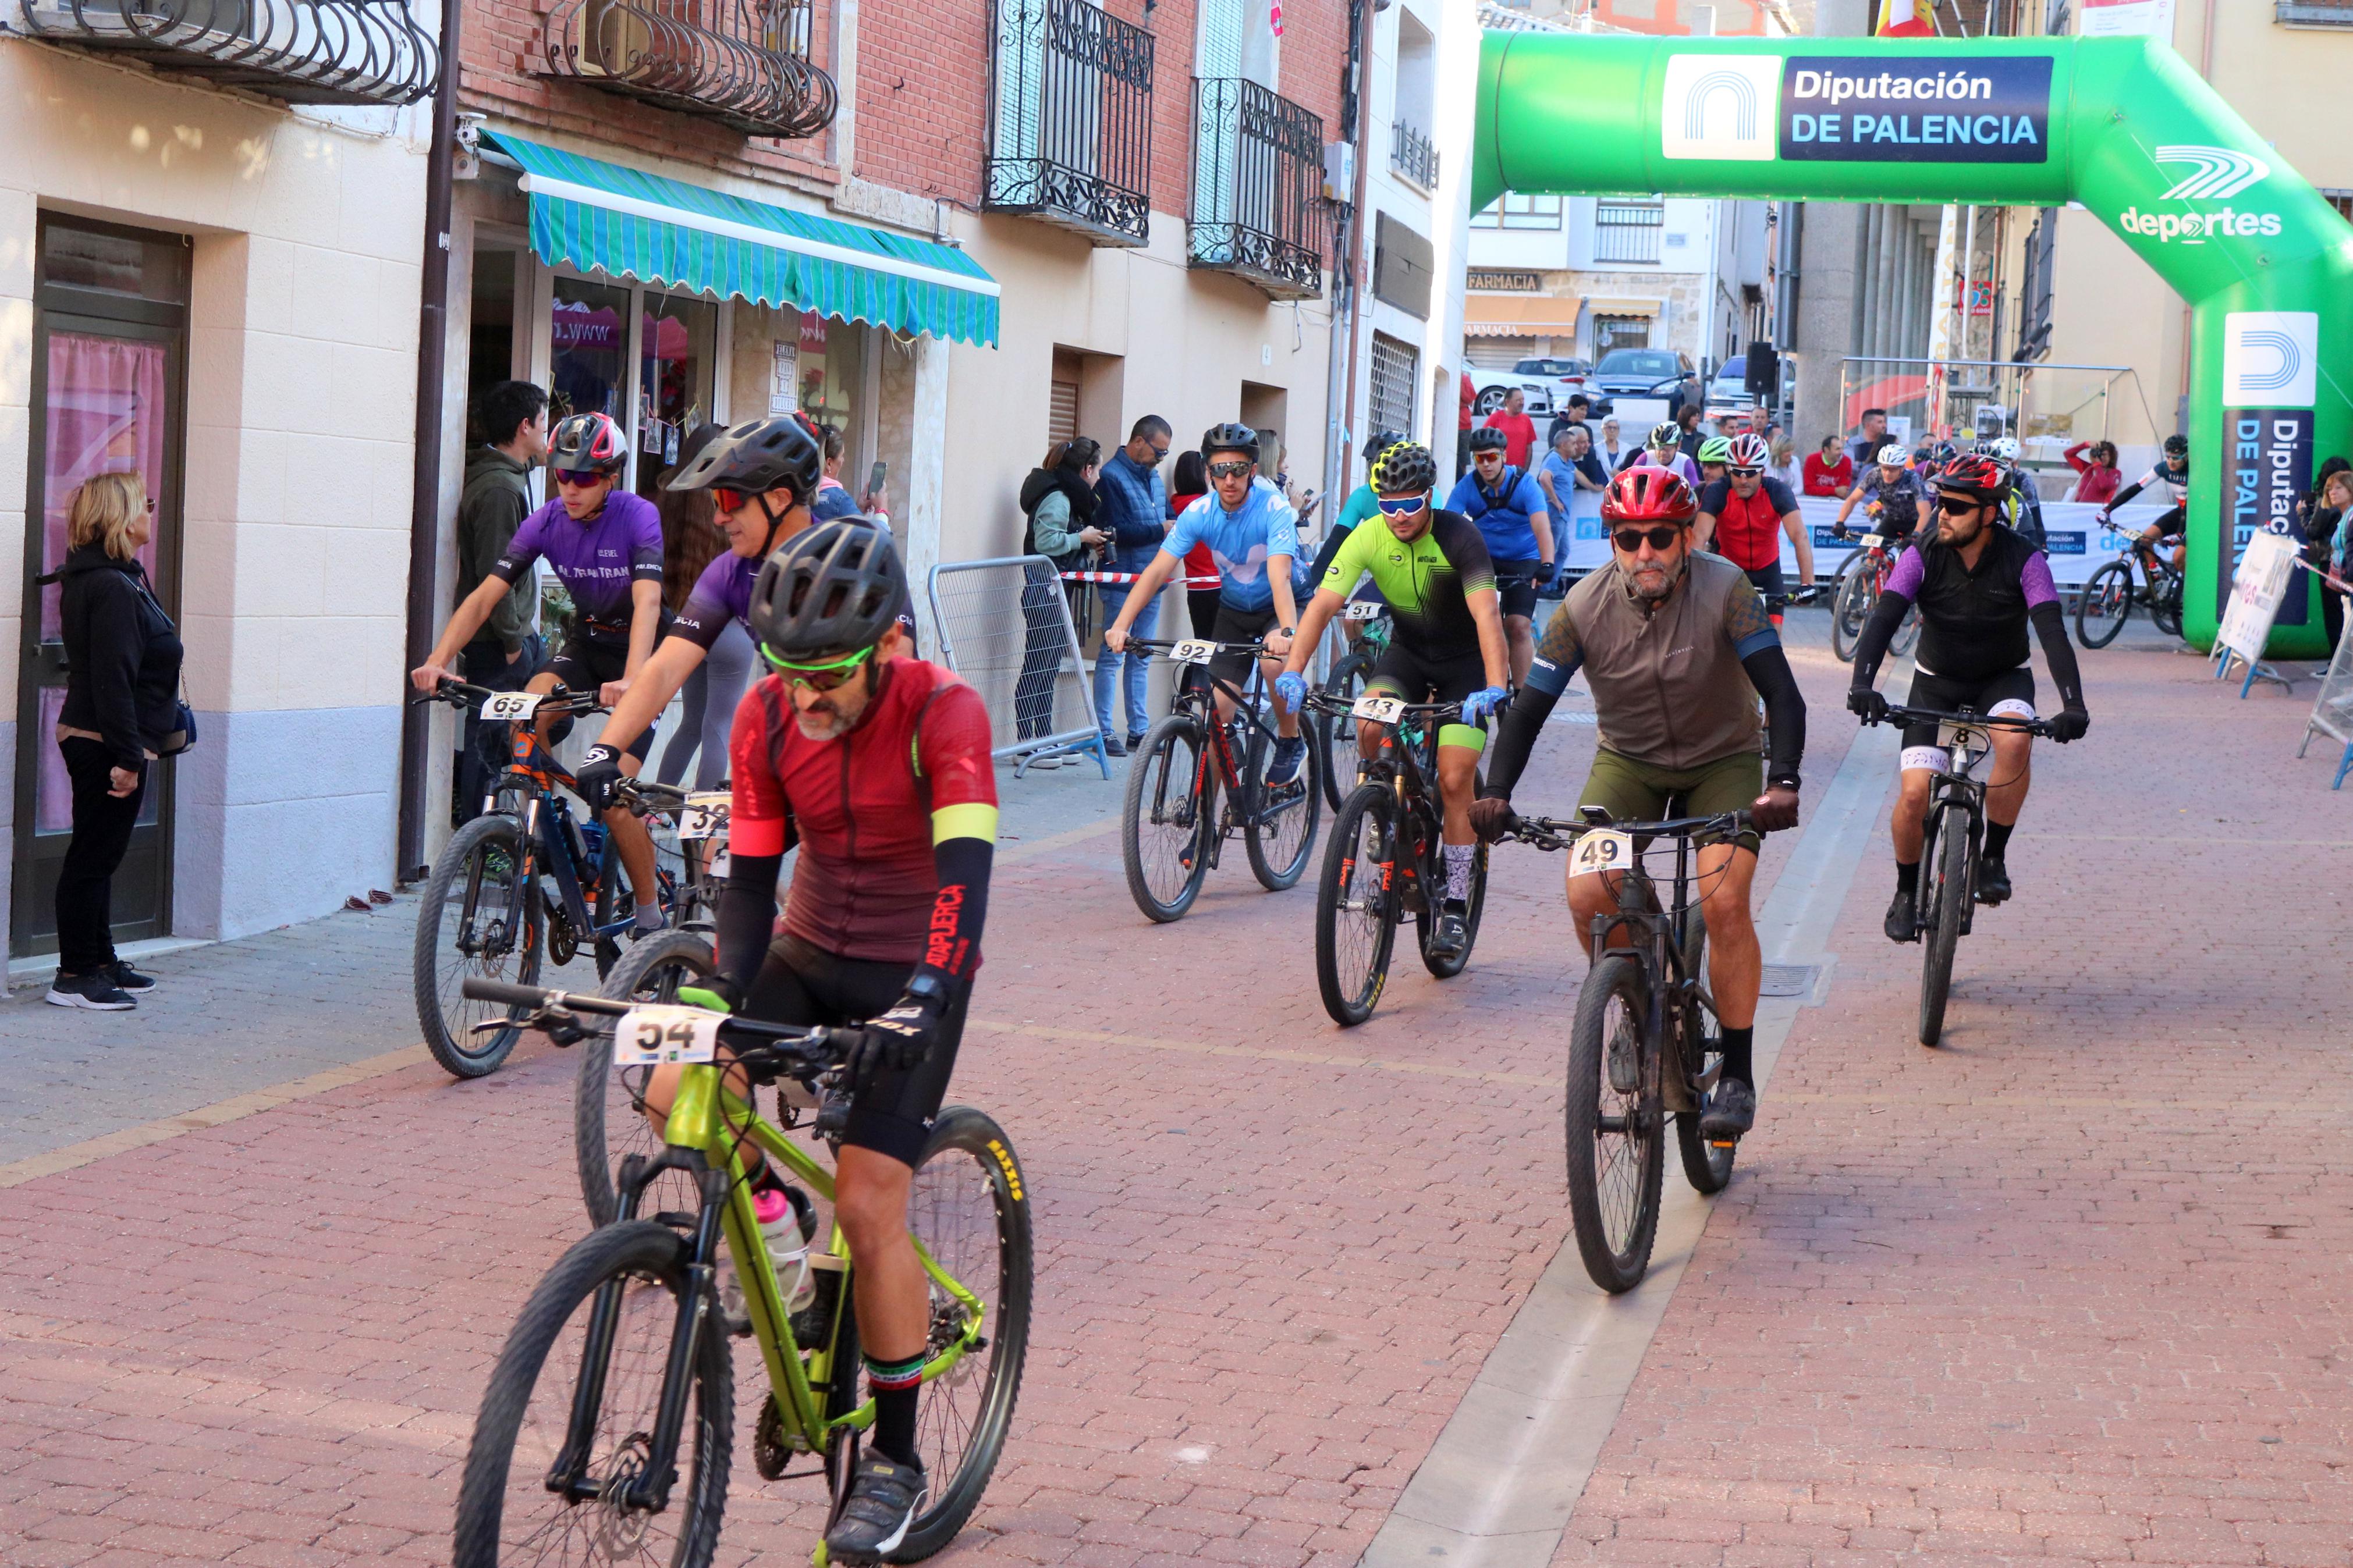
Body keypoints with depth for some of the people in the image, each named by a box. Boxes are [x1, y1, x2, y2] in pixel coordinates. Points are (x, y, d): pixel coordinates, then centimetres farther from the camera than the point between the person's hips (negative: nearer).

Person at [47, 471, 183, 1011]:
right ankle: (75, 975, 4)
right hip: (107, 744, -10)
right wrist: (125, 756, -24)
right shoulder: (112, 588, -19)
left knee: (98, 856, 16)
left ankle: (101, 962, 26)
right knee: (93, 857, -3)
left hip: (92, 740, 10)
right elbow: (112, 679, -23)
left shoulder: (116, 579, 13)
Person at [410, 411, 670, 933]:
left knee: (614, 797, -15)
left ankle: (650, 914, 4)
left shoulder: (638, 517, -23)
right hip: (586, 642, 5)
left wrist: (631, 682, -53)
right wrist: (437, 661, -30)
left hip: (641, 653, -5)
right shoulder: (547, 522, -11)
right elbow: (486, 595, -16)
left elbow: (647, 602, -37)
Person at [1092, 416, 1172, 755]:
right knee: (1112, 656, -5)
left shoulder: (1154, 478, 16)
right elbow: (1117, 531, -19)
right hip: (1122, 581, -8)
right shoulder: (1112, 477, -10)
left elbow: (1167, 517, 20)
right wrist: (1161, 530, -21)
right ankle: (1104, 731, -2)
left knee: (1141, 658, 11)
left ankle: (1139, 730, 16)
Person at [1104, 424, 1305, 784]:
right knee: (1217, 708, -9)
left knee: (1275, 658, -34)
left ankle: (1290, 741, -9)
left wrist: (1288, 632, -57)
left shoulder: (1274, 508, -27)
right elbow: (1156, 571, -22)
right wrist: (1120, 625, -34)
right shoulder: (1199, 512, -16)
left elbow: (1279, 577, -39)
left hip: (1281, 608, -3)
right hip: (1234, 610, 3)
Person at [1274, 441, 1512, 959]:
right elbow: (1323, 604, -23)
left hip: (1465, 660, -3)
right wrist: (1293, 670, -37)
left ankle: (1455, 905, 1)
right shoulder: (1368, 538, -16)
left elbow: (1486, 613, -36)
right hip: (1408, 650, 3)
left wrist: (1495, 687, -50)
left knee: (1454, 781, -12)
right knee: (1370, 725, -27)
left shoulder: (1458, 537, -26)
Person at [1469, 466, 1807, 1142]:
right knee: (1588, 894, -20)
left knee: (1724, 901, -23)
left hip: (1723, 761, -2)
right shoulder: (1585, 607, -18)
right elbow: (1530, 704, -17)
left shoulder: (1724, 589, -23)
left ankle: (1738, 1074, -9)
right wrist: (1495, 794, -31)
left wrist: (1783, 783, -43)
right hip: (1629, 761, 2)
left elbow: (1781, 691, -27)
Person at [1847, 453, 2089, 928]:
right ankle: (1907, 889, 11)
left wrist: (2073, 705, -42)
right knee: (1915, 793, -16)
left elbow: (2053, 633, -28)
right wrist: (1862, 684, -45)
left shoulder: (2023, 561, -20)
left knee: (2016, 742, -34)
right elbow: (1883, 619, -27)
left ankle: (1993, 858, -14)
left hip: (2003, 678, -1)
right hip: (1936, 680, 1)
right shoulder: (1923, 555, -18)